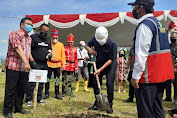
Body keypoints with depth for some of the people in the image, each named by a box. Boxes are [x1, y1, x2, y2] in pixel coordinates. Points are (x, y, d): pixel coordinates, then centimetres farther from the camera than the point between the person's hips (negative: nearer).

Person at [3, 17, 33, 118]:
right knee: (11, 89, -1)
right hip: (13, 66, -7)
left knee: (22, 89, 11)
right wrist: (26, 62, -28)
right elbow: (18, 49, -19)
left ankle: (19, 108, 25)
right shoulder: (14, 34, -7)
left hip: (24, 68, 7)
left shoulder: (29, 38, 17)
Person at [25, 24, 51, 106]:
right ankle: (29, 99, 1)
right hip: (35, 64, -6)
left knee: (42, 82, 11)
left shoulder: (48, 39, 17)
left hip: (44, 64, 6)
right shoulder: (33, 37, -2)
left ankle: (39, 98, 21)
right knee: (32, 82, -8)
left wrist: (49, 53, 3)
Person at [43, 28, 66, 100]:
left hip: (57, 65, 2)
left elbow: (63, 55, 7)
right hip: (49, 64, -2)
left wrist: (63, 64, 2)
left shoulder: (61, 45, 7)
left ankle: (57, 94, 19)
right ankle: (46, 94, 15)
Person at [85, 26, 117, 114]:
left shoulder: (112, 44, -26)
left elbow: (111, 59, -22)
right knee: (95, 83, 4)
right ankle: (97, 104, 19)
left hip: (110, 65, -5)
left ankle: (110, 105, 2)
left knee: (109, 84, -13)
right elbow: (87, 45, 7)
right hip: (99, 64, 5)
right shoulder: (95, 39, -12)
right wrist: (90, 50, -16)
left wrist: (101, 69, -24)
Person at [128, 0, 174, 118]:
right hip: (162, 75, 10)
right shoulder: (158, 23, 17)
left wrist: (135, 76, -17)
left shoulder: (145, 25, -14)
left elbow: (141, 54, -20)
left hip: (149, 77, -10)